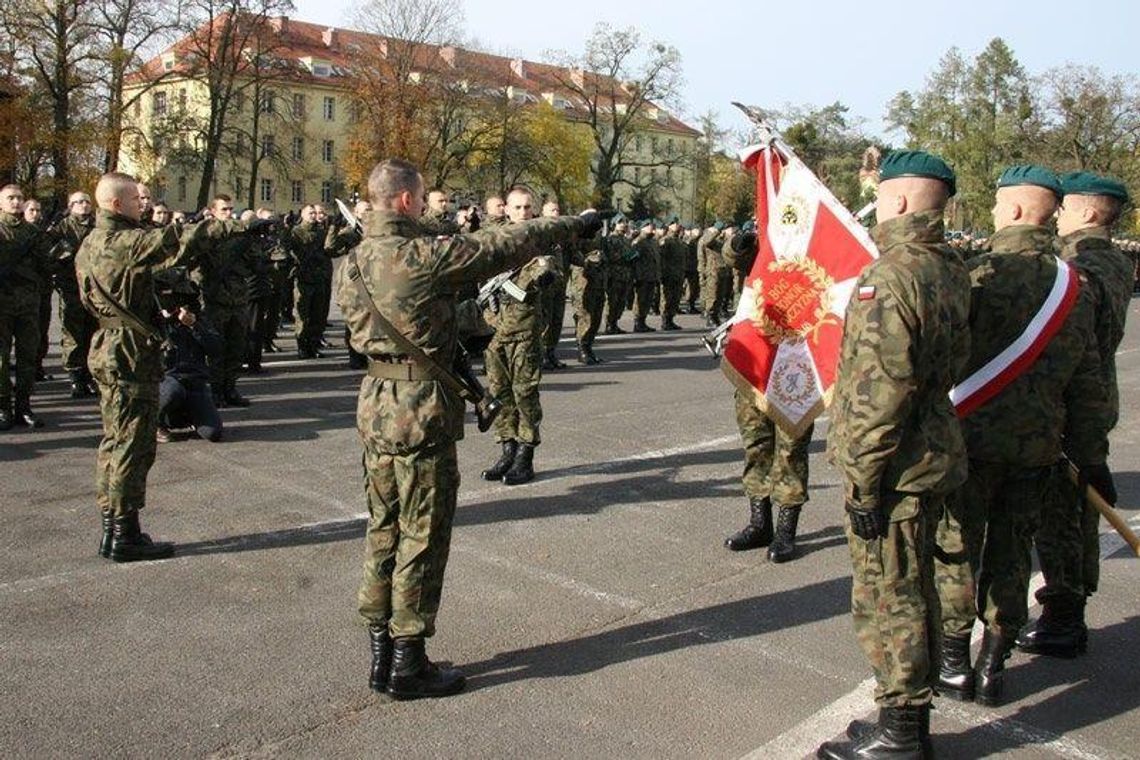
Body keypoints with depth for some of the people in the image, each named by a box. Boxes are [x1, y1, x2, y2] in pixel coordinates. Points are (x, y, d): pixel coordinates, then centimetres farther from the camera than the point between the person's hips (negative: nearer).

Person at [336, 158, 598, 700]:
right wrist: (575, 226, 3)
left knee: (384, 529, 15)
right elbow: (506, 245, -10)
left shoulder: (355, 261, 7)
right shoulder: (426, 255, -17)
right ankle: (408, 664, 12)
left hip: (375, 405, 8)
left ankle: (381, 653, 25)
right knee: (423, 537, 2)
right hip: (423, 411, -8)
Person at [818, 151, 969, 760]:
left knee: (886, 599, 2)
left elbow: (880, 394, -25)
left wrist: (863, 482, -19)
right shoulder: (950, 271, 9)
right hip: (932, 456, 10)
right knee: (913, 591, 21)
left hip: (893, 468, -10)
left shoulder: (890, 277, -22)